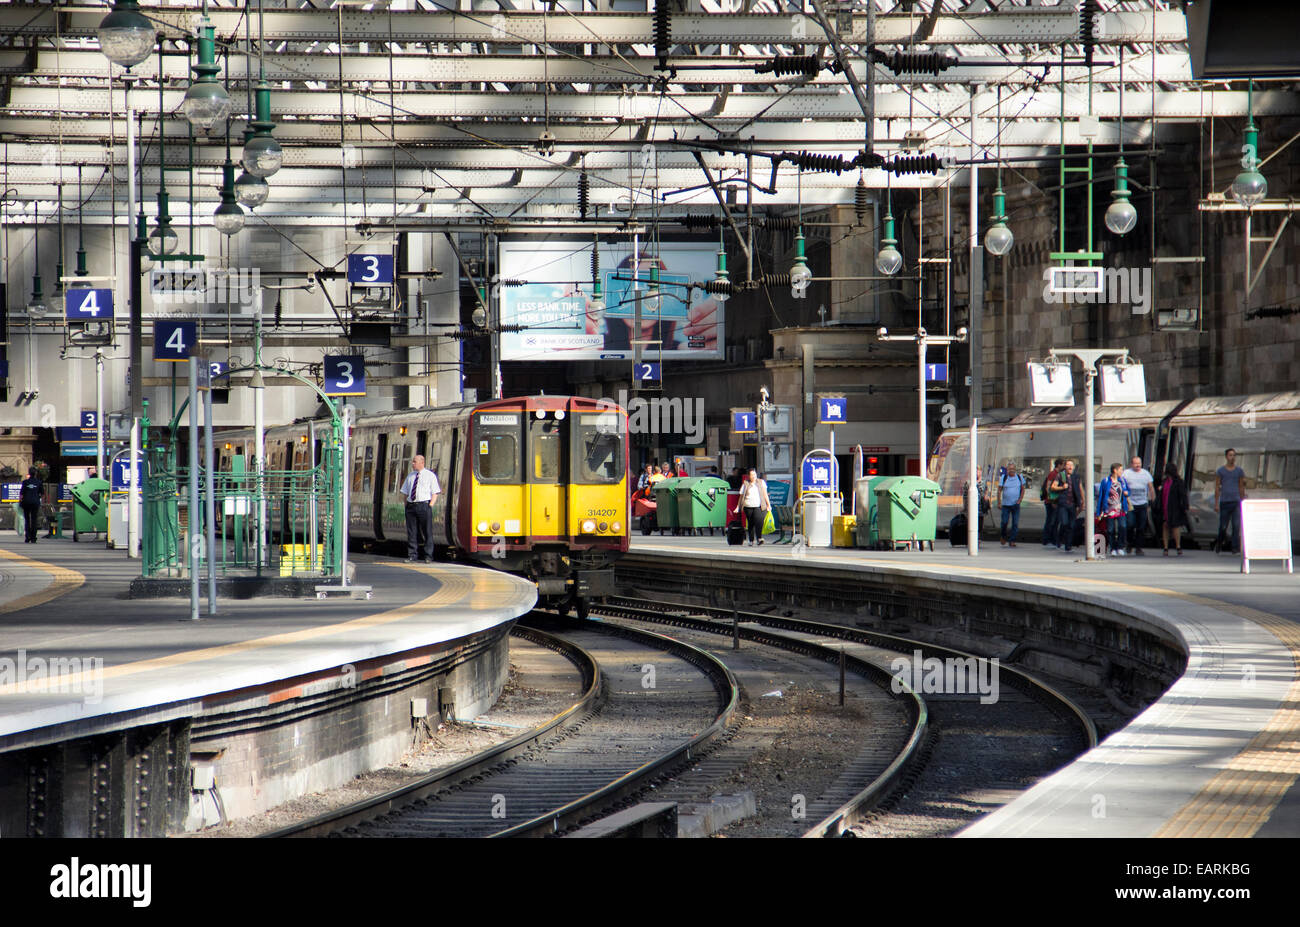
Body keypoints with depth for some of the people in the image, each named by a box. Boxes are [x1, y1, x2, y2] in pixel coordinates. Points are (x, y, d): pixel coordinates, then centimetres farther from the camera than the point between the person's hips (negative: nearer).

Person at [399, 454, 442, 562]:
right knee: (411, 532, 2)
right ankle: (412, 556, 6)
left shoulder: (430, 475, 4)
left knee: (427, 532, -3)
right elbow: (405, 493, 21)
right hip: (411, 505, 4)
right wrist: (406, 506, 8)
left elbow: (435, 493, 1)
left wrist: (430, 506, -10)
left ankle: (428, 556, 1)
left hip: (424, 505, -4)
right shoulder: (410, 476, 18)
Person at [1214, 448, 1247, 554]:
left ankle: (1236, 548, -9)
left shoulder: (1239, 471, 9)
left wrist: (1242, 502, 7)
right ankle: (1219, 544, 28)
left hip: (1236, 501, 0)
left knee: (1236, 526, -10)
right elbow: (1217, 488, 5)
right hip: (1224, 501, 0)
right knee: (1223, 527, 4)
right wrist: (1216, 503, -1)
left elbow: (1242, 488, 12)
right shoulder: (1220, 471, 5)